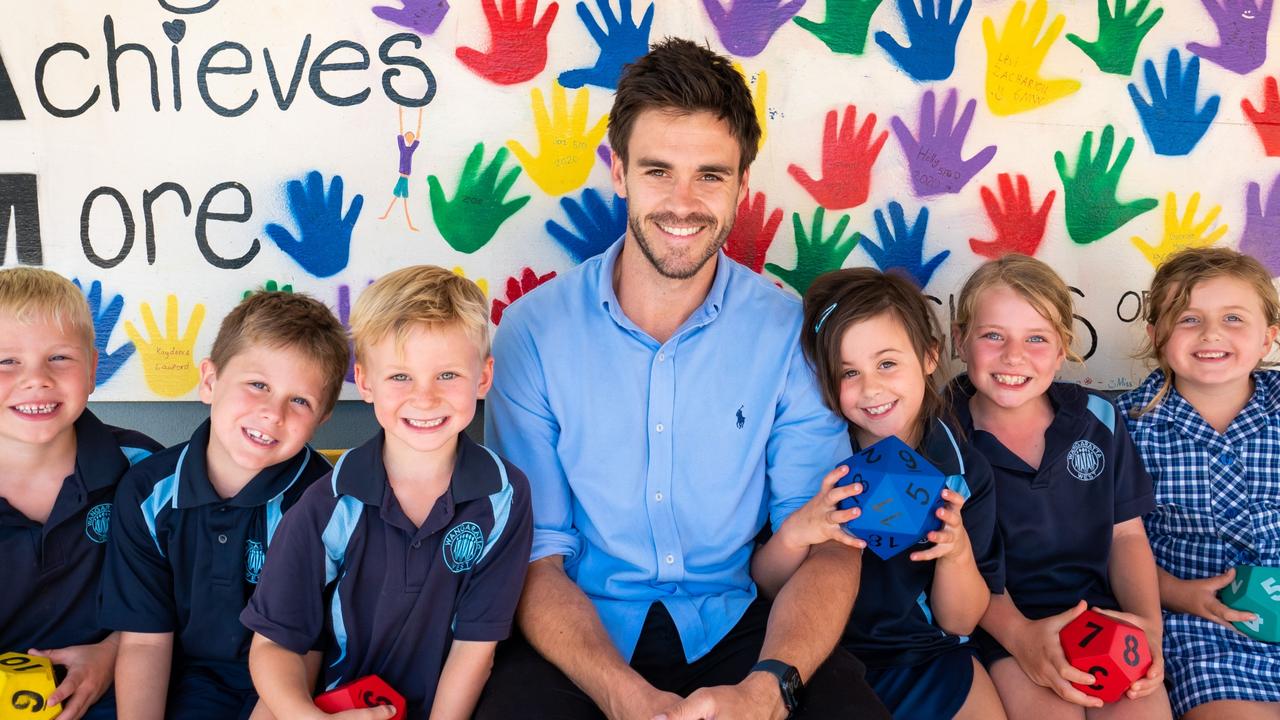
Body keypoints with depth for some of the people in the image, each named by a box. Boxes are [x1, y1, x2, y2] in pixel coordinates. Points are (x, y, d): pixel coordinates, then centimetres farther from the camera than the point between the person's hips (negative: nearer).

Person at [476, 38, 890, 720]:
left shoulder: (791, 331, -6)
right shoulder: (534, 331, -7)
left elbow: (825, 545, -6)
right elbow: (535, 555, -7)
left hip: (740, 625, 1)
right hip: (585, 634, 0)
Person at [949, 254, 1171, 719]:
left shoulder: (1097, 418, 5)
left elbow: (1126, 532, 10)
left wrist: (1148, 621, -7)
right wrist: (1018, 634, -21)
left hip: (1101, 606, 3)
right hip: (999, 618, -3)